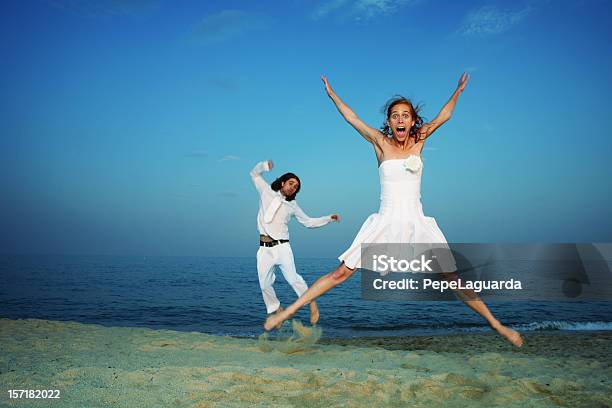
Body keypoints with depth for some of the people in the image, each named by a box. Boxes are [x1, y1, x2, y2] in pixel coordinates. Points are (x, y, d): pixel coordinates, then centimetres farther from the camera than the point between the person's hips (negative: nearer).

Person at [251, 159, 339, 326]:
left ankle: (312, 304, -4)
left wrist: (329, 218, 11)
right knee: (265, 284, 0)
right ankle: (277, 311, 19)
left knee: (292, 277, -18)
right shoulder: (267, 192, 9)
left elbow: (308, 222, 20)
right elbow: (255, 173, 21)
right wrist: (265, 165, 0)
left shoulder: (292, 205, 11)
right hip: (264, 248, 1)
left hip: (281, 246, -1)